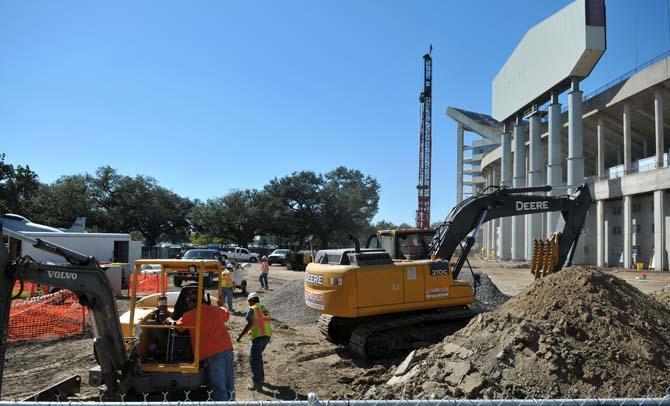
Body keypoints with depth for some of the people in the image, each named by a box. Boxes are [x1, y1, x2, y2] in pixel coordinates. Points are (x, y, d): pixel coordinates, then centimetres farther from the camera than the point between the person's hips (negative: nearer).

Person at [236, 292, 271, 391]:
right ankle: (261, 377, 33)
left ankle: (256, 383, -8)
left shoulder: (252, 309, -7)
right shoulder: (264, 309, 16)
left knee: (254, 359, -4)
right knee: (258, 357, 24)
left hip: (258, 336, -8)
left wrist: (240, 335, -15)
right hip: (267, 335, 8)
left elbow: (250, 324, -17)